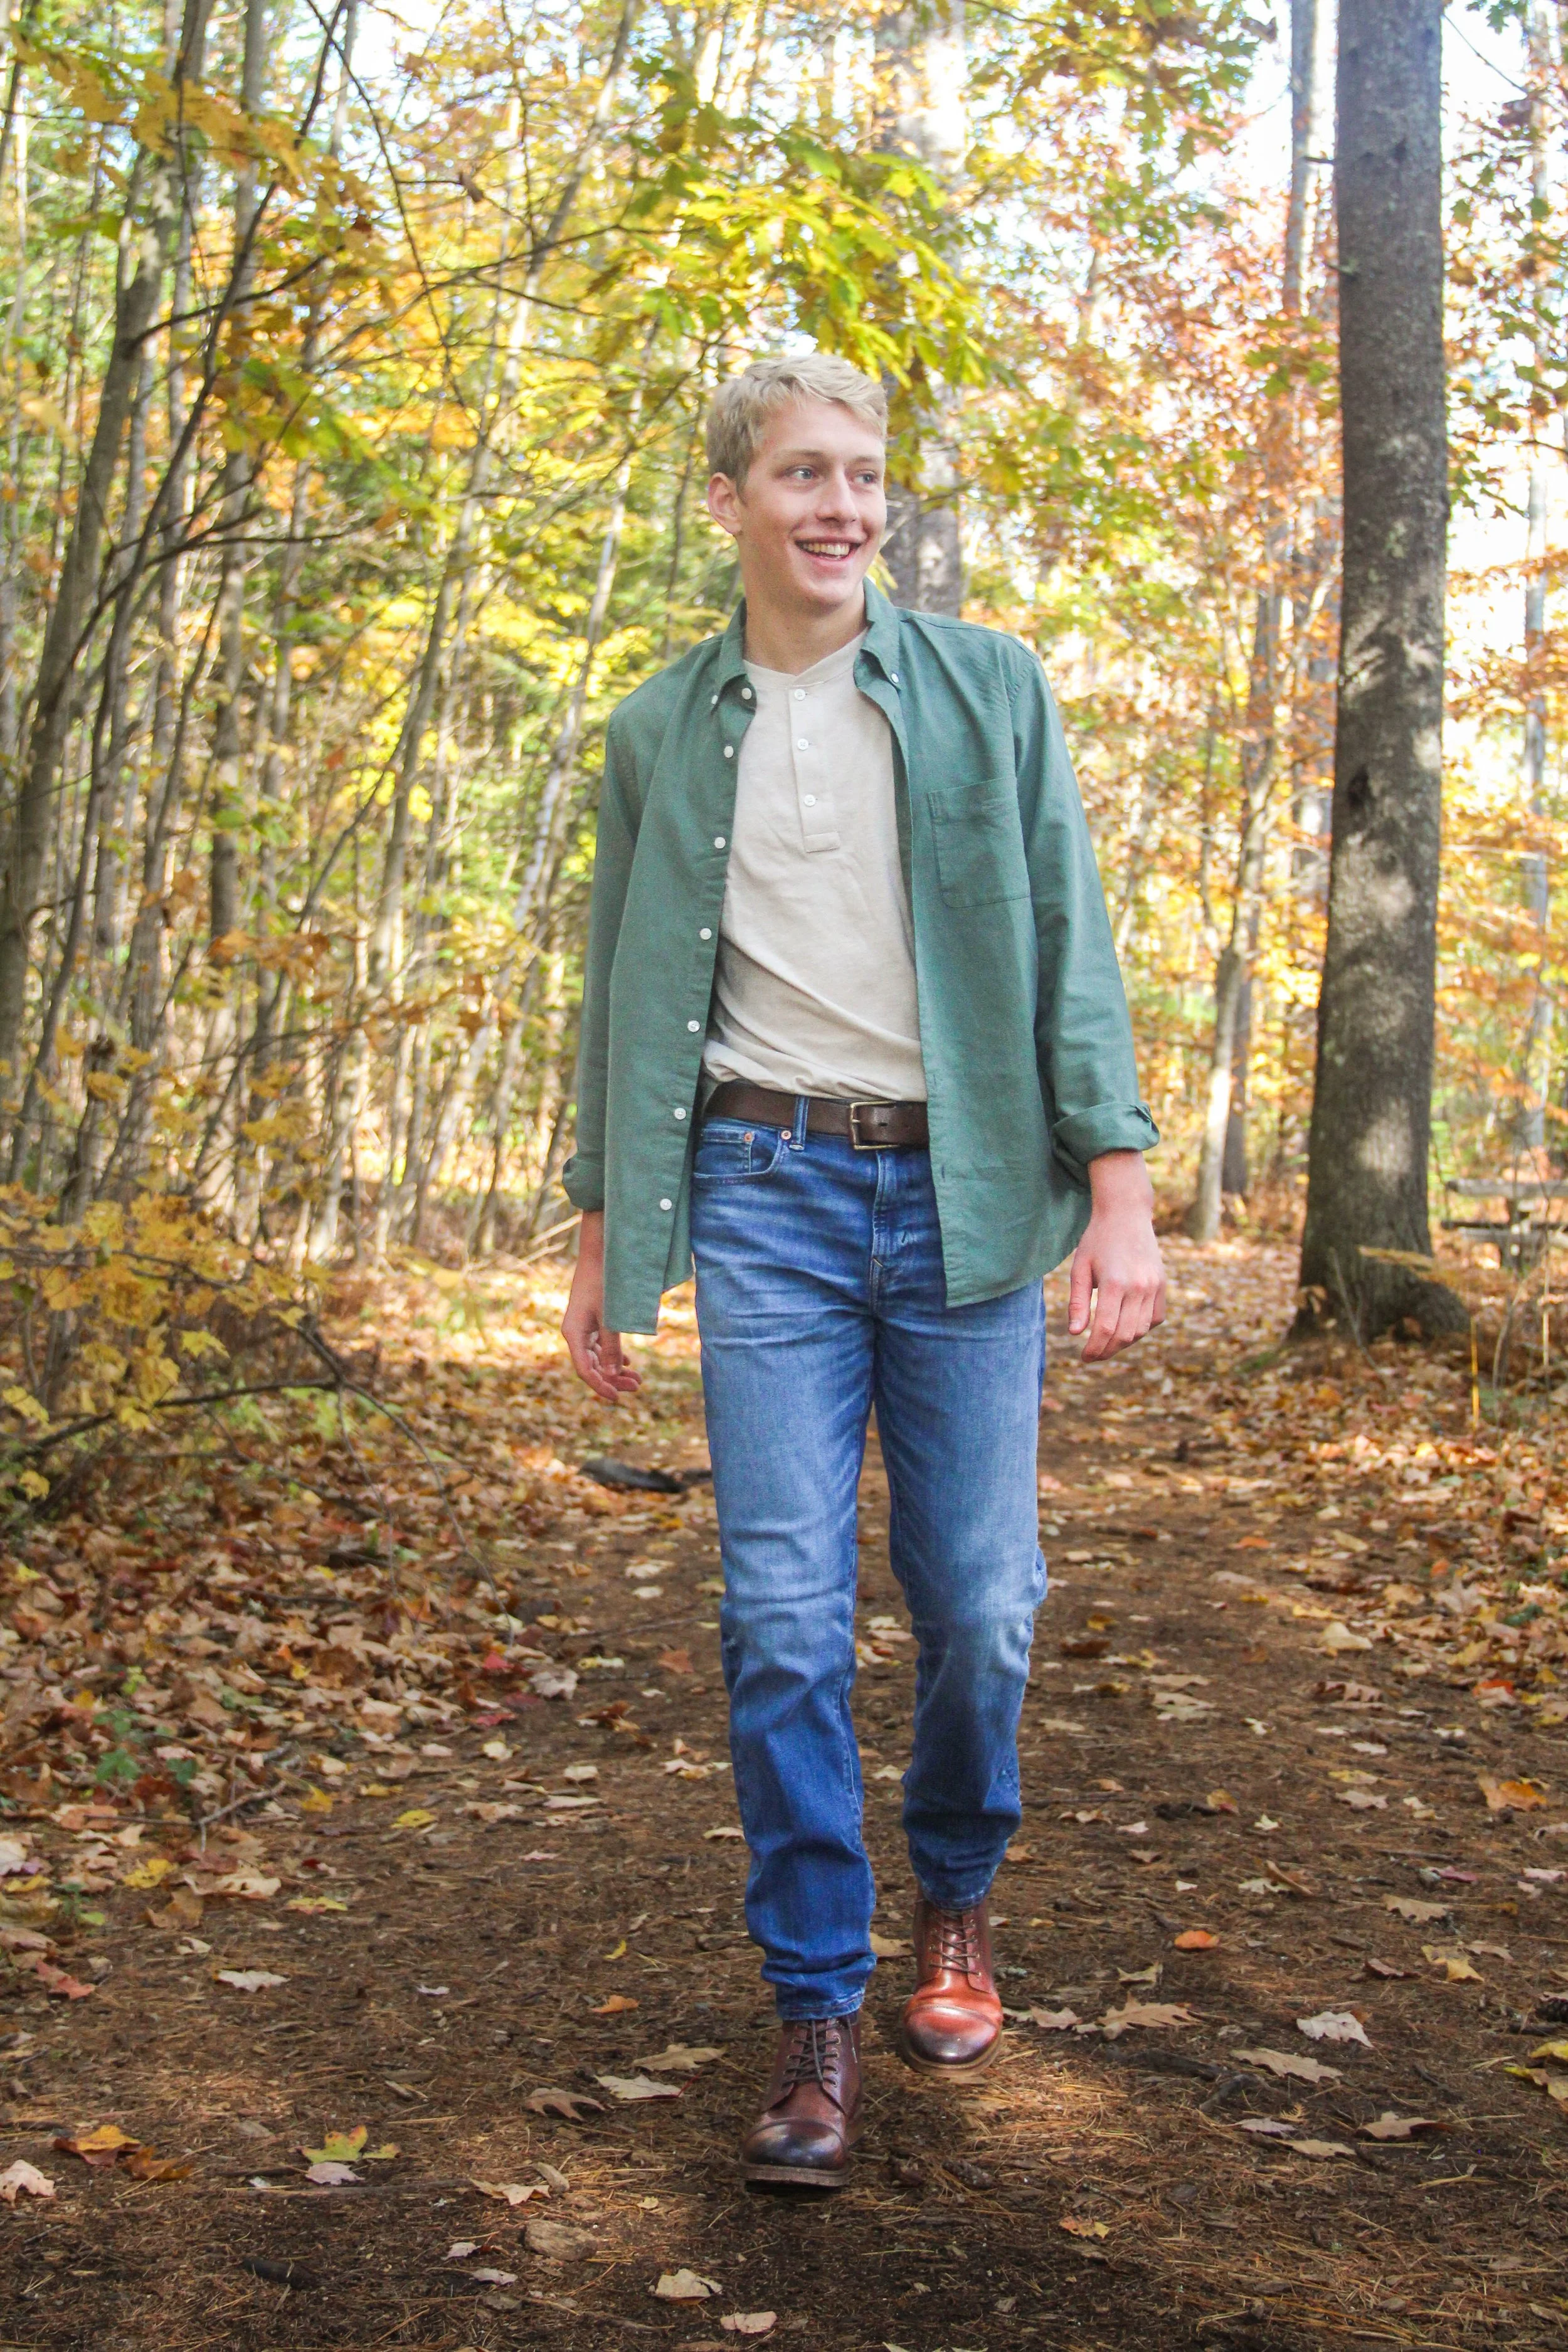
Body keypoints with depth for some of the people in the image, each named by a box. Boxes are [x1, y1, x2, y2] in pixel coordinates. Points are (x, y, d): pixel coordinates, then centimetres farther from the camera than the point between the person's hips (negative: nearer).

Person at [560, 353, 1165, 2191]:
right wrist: (599, 1240, 12)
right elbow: (625, 995, 14)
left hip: (964, 1192, 0)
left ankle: (957, 1901, 31)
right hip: (766, 1192, 1)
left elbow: (1070, 947, 1)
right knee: (783, 1617, -5)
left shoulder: (991, 691, 5)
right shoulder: (659, 733, 9)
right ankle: (816, 2007, 9)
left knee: (977, 1604, 3)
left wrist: (1119, 1188, -8)